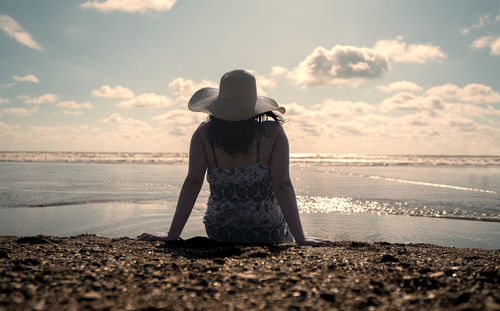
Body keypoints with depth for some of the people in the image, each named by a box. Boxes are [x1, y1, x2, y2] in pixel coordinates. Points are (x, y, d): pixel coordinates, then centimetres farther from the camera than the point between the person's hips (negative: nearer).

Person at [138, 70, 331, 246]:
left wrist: (172, 236, -15)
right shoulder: (273, 132, -15)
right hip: (267, 235, -2)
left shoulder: (204, 134, -10)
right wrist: (300, 239, -19)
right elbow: (282, 185, -21)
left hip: (219, 233, 2)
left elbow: (192, 182, -17)